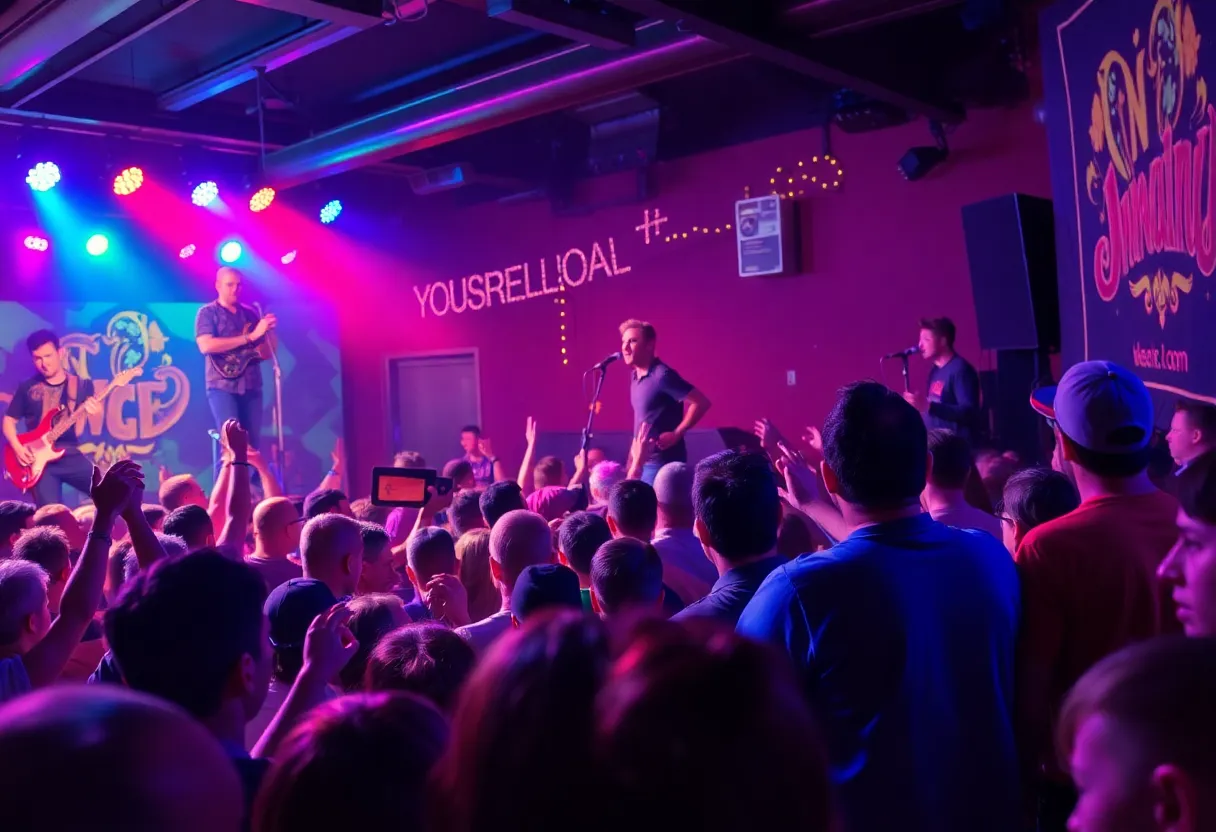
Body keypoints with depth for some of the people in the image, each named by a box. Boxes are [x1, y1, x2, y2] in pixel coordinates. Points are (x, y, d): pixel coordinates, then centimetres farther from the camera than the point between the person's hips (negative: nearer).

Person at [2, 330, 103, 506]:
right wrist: (18, 448, -5)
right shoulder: (27, 388, 5)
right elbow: (9, 420, 11)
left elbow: (77, 431, -1)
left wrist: (86, 412, -22)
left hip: (70, 455, 1)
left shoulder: (80, 386, 3)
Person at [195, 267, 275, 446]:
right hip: (222, 386, -5)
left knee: (253, 443, 3)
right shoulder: (208, 313, 2)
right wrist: (250, 337, -18)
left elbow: (266, 353, 13)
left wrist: (268, 330, -8)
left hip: (251, 386, 5)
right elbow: (206, 346, -17)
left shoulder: (249, 313, 14)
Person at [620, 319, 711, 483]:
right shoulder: (635, 376, 10)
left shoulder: (662, 375, -16)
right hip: (642, 461, 9)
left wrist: (676, 434, -19)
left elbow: (701, 402, -20)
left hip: (663, 462, -9)